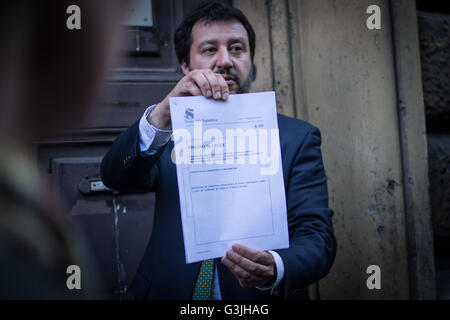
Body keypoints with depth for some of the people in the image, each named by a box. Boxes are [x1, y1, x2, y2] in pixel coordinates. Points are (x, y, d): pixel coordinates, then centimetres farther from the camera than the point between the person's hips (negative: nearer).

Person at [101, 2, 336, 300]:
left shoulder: (296, 138, 0)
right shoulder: (168, 134, 6)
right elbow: (115, 176, -10)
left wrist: (275, 270, -27)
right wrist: (163, 114, -26)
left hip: (261, 298, -1)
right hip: (171, 292, 2)